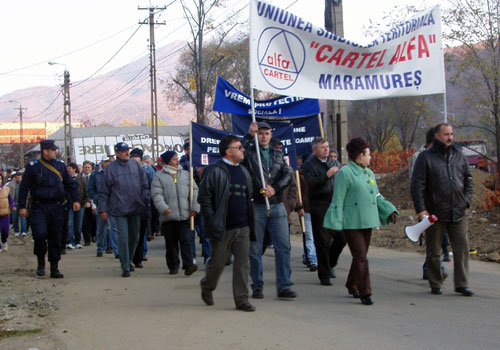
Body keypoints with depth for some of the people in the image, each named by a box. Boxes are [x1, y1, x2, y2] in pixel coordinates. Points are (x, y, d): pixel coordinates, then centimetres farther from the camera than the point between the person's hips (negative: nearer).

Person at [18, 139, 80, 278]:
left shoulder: (60, 165, 9)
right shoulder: (33, 167, 0)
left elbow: (70, 183, 15)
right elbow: (24, 187, 3)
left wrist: (75, 200, 5)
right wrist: (22, 206, -1)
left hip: (56, 207, 3)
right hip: (39, 207, -3)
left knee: (56, 238, 4)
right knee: (40, 233, -18)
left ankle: (54, 268, 12)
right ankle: (41, 262, 6)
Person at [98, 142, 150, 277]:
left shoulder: (136, 165, 7)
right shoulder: (110, 169, -1)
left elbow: (145, 185, 11)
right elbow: (104, 191, 3)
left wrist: (146, 200, 1)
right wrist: (103, 209, 1)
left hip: (136, 209, 4)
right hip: (119, 210, -4)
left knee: (134, 237, 13)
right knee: (123, 238, -7)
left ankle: (128, 260, 33)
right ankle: (125, 267, -1)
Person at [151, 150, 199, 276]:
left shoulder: (185, 174, 13)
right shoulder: (159, 176, 3)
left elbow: (194, 191, 12)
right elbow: (156, 195, -5)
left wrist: (195, 207, 0)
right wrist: (163, 208, -21)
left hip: (184, 215, 2)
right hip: (168, 216, -1)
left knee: (186, 240, -7)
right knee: (171, 243, 6)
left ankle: (188, 265, -12)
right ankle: (173, 266, 16)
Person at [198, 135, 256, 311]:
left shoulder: (243, 171, 14)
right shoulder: (215, 171, -8)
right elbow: (203, 197, -9)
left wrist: (250, 222, 14)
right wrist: (212, 219, -13)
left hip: (243, 228, 5)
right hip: (223, 228, -5)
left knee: (243, 264, 0)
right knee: (217, 263, 6)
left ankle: (241, 299, 4)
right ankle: (207, 288, 33)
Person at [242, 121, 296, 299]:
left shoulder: (278, 154, 16)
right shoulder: (249, 153, 4)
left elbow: (288, 174, 4)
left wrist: (275, 188, -12)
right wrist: (249, 135, -19)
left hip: (277, 206, 3)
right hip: (256, 206, -3)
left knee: (283, 247, -1)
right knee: (255, 249, 2)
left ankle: (283, 286, 3)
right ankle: (257, 286, 12)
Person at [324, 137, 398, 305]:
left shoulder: (369, 173, 16)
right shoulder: (344, 173, -9)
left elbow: (377, 196, 24)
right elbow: (338, 200, -11)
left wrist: (389, 211, 11)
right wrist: (335, 224, -14)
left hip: (367, 221, 8)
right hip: (351, 223, -8)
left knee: (360, 256, 14)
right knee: (361, 257, -11)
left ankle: (352, 286, 30)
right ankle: (365, 293, -9)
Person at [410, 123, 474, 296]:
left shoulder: (459, 157, 11)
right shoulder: (425, 157, -2)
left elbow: (468, 180, 19)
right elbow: (417, 185, -6)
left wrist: (466, 201, 5)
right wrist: (420, 209, -13)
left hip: (458, 213, 4)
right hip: (435, 214, -3)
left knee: (462, 249, 1)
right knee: (433, 252, 5)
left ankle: (461, 284, 8)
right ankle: (435, 284, 17)